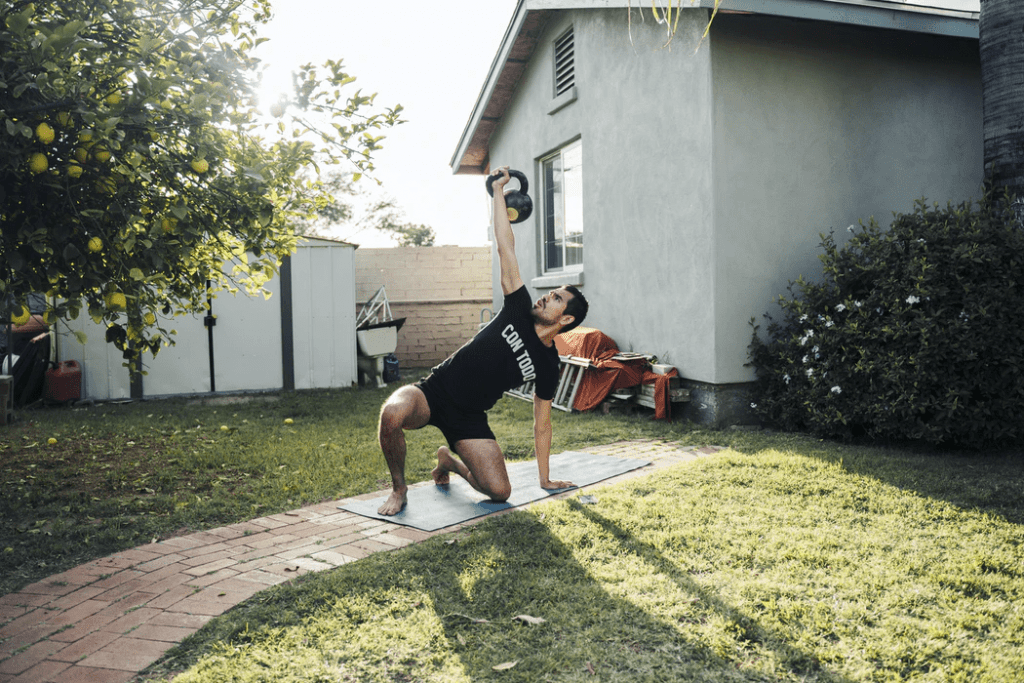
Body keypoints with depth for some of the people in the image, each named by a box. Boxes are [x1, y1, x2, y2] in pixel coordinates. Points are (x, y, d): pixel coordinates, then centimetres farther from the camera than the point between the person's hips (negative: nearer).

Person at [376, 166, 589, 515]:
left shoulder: (547, 365, 1)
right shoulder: (519, 311, 0)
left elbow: (542, 424, 8)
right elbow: (506, 249, -2)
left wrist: (545, 478, 7)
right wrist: (498, 190, 0)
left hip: (468, 418, 1)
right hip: (433, 391, -1)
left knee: (500, 491, -16)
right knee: (392, 414, -36)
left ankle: (449, 461, 17)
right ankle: (399, 487, -6)